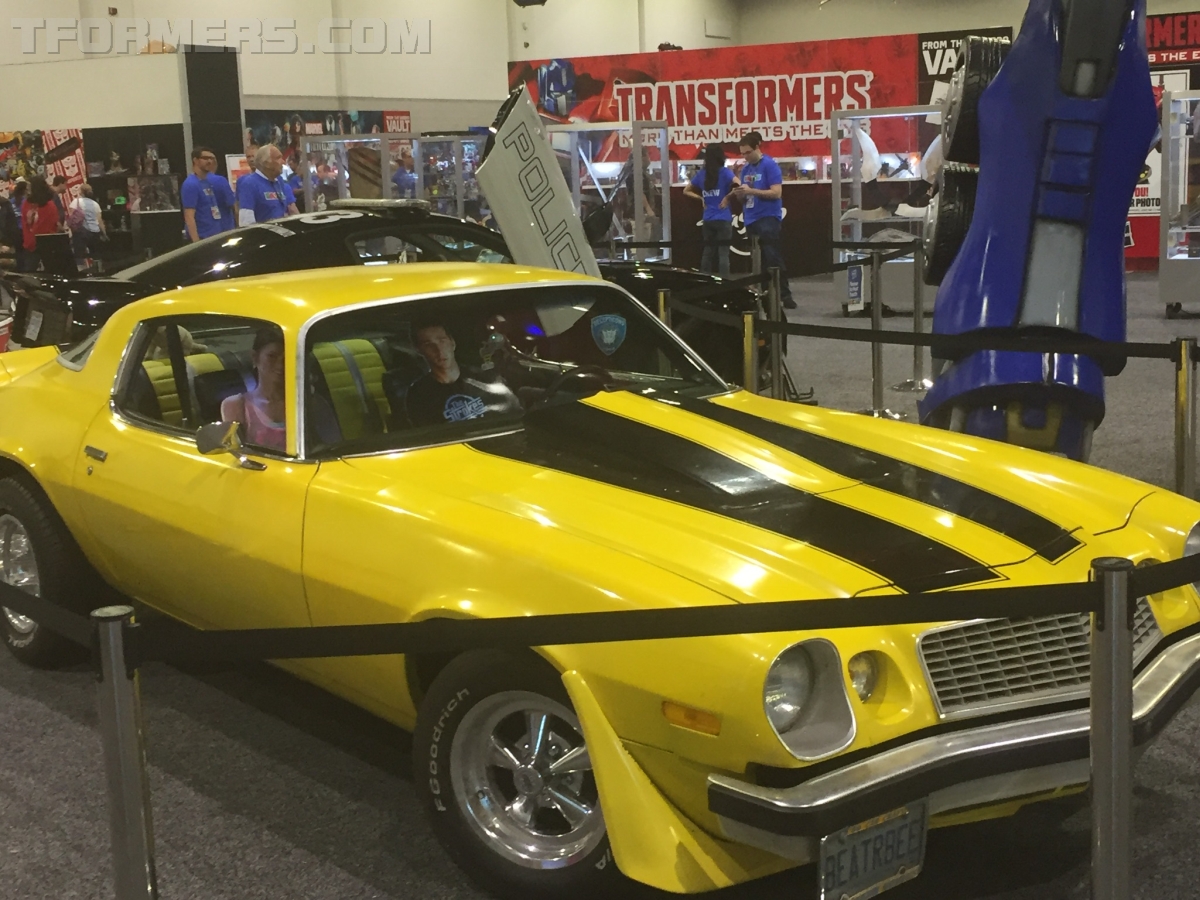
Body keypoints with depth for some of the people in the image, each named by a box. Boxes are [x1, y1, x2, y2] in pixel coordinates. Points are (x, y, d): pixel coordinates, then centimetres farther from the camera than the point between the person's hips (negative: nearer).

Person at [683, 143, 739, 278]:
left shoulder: (701, 174, 7)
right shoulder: (724, 172, -7)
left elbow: (686, 191, 18)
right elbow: (739, 185, -23)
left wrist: (701, 198, 10)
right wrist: (728, 197, -10)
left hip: (708, 220, 5)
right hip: (723, 220, -5)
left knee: (708, 252, 12)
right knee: (723, 253, -5)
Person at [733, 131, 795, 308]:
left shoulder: (770, 165, -8)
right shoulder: (746, 169, 13)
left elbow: (776, 193, -17)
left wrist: (751, 190, -20)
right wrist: (740, 193, -4)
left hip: (768, 218, -7)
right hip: (751, 220, 7)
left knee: (773, 258, -9)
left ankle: (785, 295, -5)